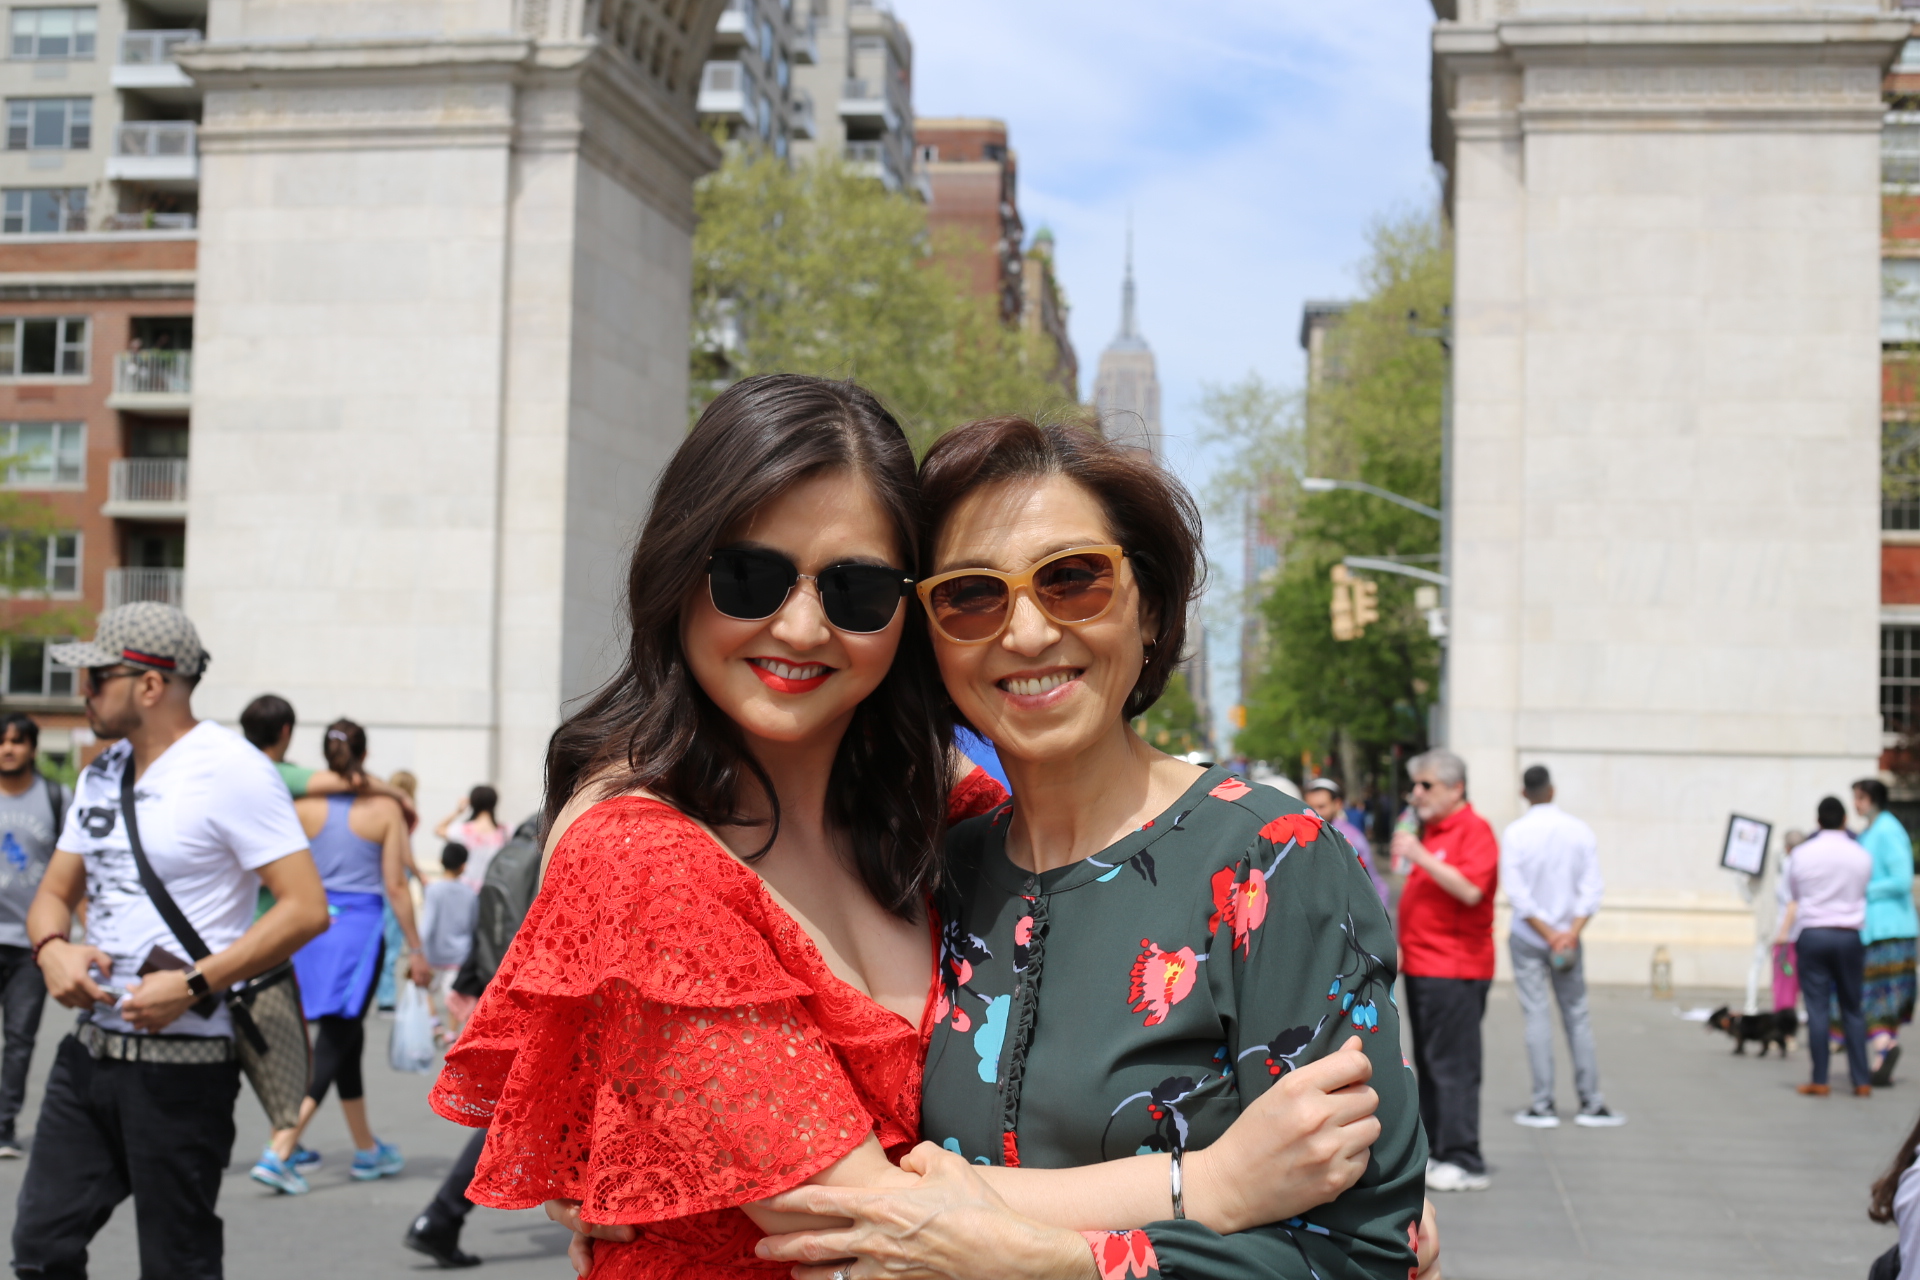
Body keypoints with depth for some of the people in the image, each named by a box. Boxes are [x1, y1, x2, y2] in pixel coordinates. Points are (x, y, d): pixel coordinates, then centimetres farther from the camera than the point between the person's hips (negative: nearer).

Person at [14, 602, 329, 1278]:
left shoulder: (231, 770, -12)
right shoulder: (101, 774, 13)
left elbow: (306, 908, -18)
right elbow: (54, 892, 18)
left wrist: (194, 986, -23)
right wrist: (52, 949, -6)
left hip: (182, 1064, -8)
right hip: (91, 1046, 8)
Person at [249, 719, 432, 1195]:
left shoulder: (303, 806, 0)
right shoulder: (384, 809, -5)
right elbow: (395, 887, -5)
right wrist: (415, 950, 2)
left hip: (314, 924, 4)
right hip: (361, 928, -4)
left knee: (346, 1038, 18)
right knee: (333, 1046, -1)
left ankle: (367, 1150, 28)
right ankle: (279, 1152, -13)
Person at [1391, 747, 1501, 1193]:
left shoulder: (1475, 830, -9)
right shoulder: (1428, 830, 18)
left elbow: (1470, 890, -24)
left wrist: (1420, 857, -23)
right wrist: (1402, 944, 18)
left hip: (1454, 968, -9)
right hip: (1421, 966, 9)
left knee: (1453, 1066, -8)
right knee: (1428, 1064, 11)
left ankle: (1464, 1163, -6)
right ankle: (1437, 1152, 17)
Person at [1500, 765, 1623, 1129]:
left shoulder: (1516, 832, -8)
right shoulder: (1580, 830, -1)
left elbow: (1515, 892, -13)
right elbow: (1592, 888, -6)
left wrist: (1547, 933, -10)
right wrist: (1571, 933, -10)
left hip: (1528, 937, -2)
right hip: (1568, 936, 2)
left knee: (1537, 1016, 0)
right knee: (1577, 1016, 9)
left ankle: (1543, 1105, 0)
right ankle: (1591, 1103, 11)